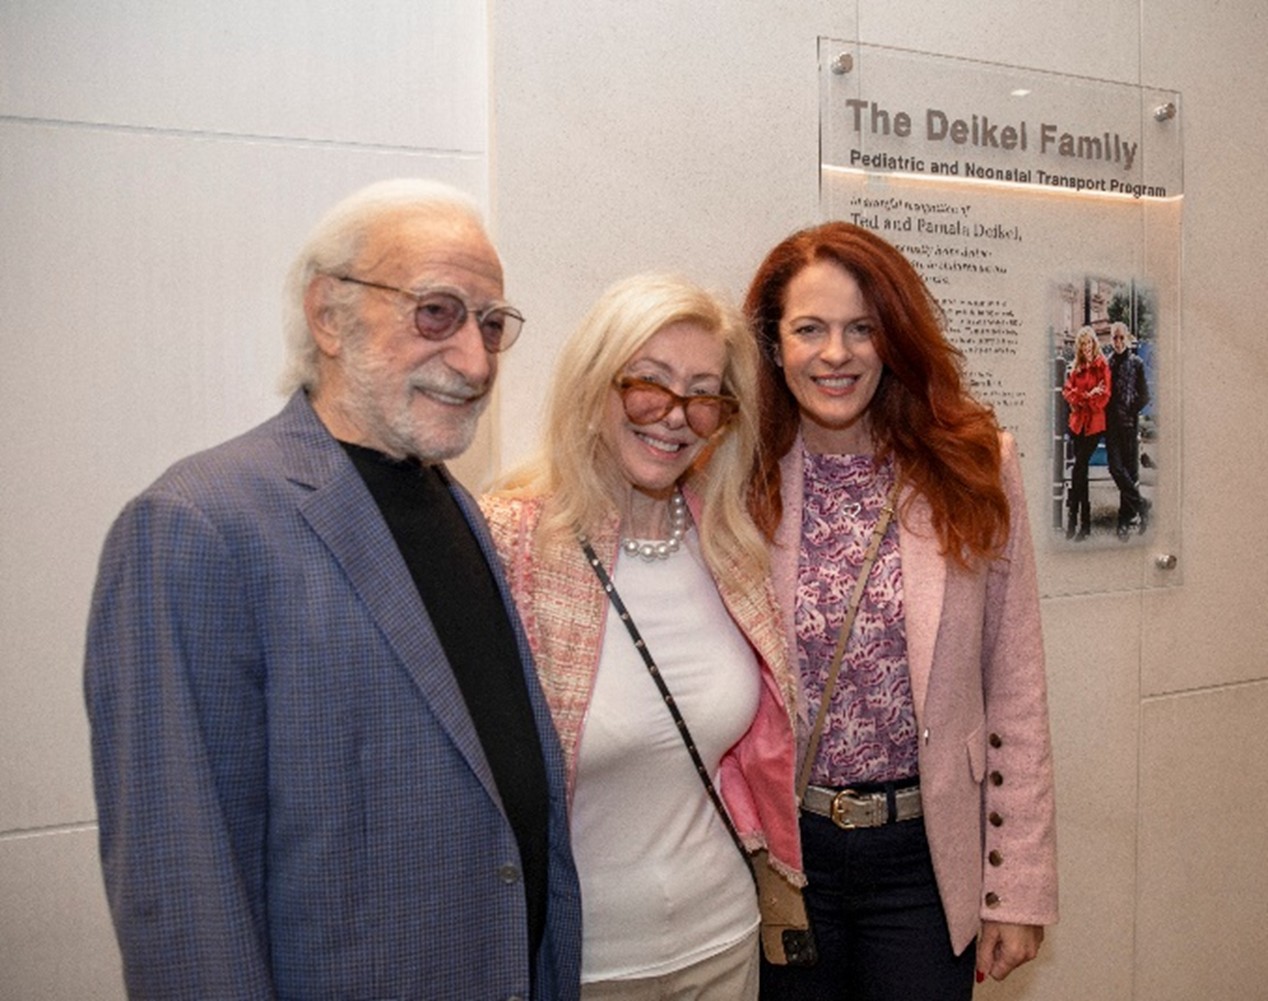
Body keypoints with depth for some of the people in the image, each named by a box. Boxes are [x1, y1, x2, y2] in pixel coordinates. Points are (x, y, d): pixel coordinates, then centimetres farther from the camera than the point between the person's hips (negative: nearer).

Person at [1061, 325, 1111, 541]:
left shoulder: (1101, 367, -3)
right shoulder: (1075, 367, 13)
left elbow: (1103, 396, -9)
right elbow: (1067, 390, 4)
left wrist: (1081, 398, -8)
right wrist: (1087, 396, -10)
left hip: (1094, 424, -5)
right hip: (1077, 422, 5)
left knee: (1078, 469, -12)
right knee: (1081, 469, 5)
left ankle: (1073, 518, -9)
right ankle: (1085, 522, 10)